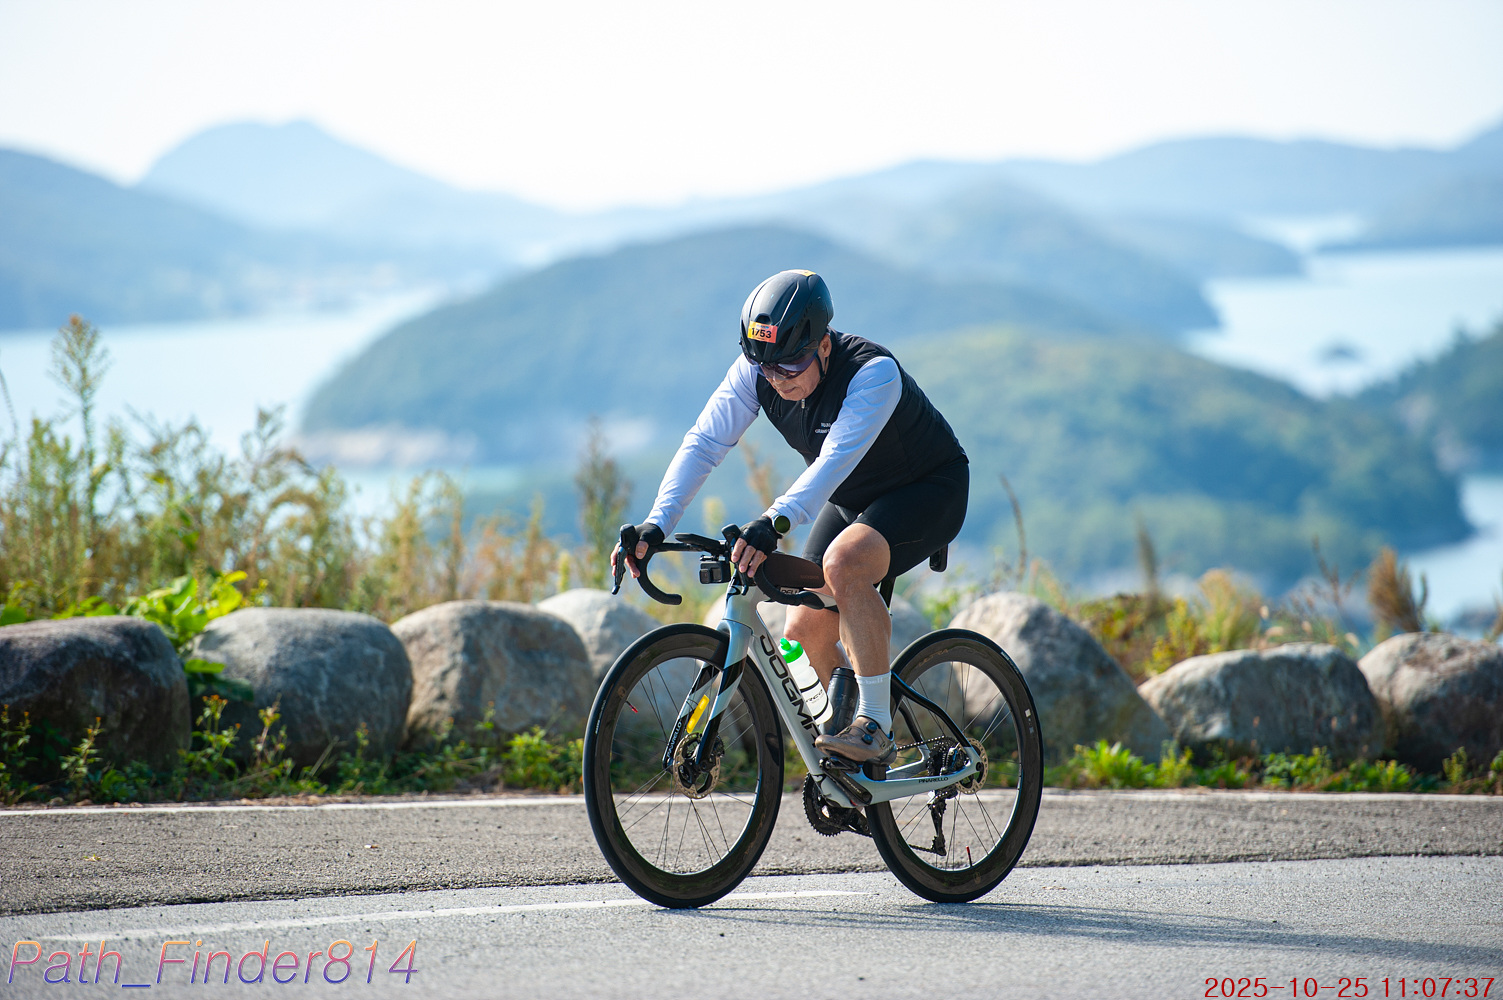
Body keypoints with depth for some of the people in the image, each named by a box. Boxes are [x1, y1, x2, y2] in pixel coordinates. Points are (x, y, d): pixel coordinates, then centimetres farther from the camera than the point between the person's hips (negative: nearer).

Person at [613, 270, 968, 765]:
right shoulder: (757, 372, -17)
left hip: (929, 490, -7)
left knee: (844, 561, -33)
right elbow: (704, 442, -20)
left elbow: (835, 460, -45)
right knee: (807, 630, -1)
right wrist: (656, 525, -33)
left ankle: (876, 725, -27)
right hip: (850, 501, 7)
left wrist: (775, 522, -60)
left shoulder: (874, 372, -34)